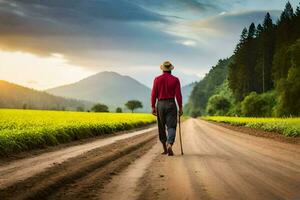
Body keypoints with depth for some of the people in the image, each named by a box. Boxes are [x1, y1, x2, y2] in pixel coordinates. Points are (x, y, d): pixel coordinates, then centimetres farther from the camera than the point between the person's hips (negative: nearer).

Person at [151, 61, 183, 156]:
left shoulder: (157, 79, 1)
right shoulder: (175, 79, -1)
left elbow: (154, 94, -2)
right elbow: (178, 95, -6)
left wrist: (153, 107, 4)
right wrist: (180, 108, 0)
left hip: (160, 105, 1)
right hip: (171, 104, -1)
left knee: (162, 127, 14)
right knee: (171, 127, -4)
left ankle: (165, 149, 21)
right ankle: (169, 145, -28)